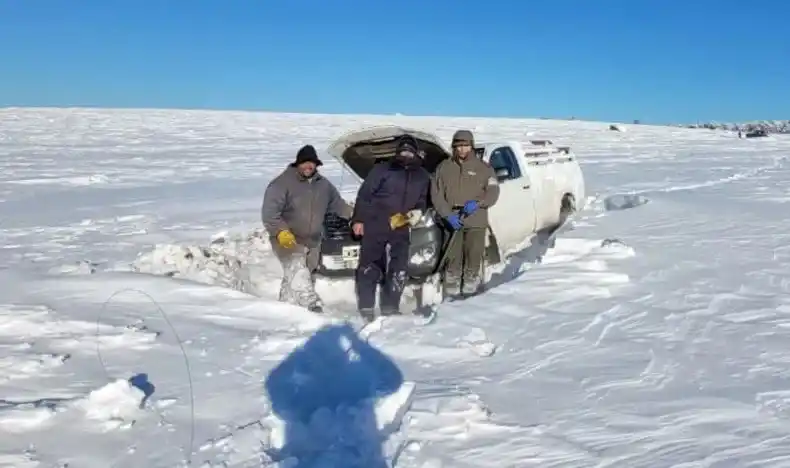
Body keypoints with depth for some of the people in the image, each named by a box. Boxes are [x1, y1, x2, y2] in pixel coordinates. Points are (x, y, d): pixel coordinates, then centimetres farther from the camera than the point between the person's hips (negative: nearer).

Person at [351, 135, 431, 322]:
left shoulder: (422, 176, 10)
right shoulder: (383, 169, -5)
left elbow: (423, 200, 21)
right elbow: (364, 194, -4)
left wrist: (418, 212, -3)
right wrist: (358, 219, -8)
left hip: (401, 228, 4)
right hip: (375, 225, -4)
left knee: (399, 269, 1)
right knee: (369, 266, -1)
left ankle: (390, 308, 13)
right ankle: (366, 308, 7)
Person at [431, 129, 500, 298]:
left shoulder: (483, 168, 8)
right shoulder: (444, 167, 9)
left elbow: (493, 192, 3)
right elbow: (436, 194, 4)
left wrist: (477, 203, -16)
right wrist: (448, 215, -9)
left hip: (476, 222, 0)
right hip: (452, 221, 1)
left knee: (474, 258, -2)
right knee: (452, 258, 0)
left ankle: (470, 292, 7)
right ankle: (452, 294, 7)